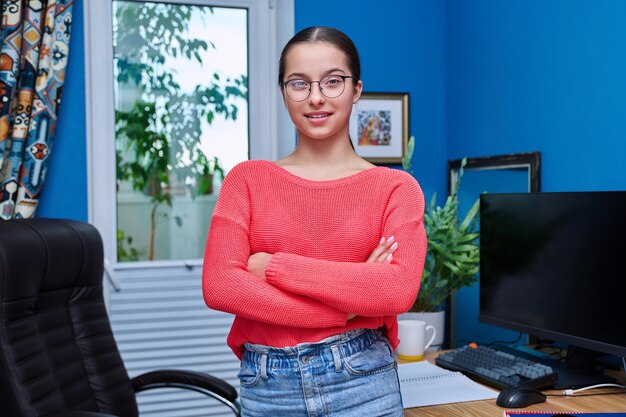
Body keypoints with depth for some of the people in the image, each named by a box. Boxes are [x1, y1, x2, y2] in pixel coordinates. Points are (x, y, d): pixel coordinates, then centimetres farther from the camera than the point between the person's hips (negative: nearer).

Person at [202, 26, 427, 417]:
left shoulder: (396, 187, -1)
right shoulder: (247, 179, 2)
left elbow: (399, 289, -16)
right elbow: (219, 285, -11)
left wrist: (273, 266, -15)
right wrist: (348, 303, -15)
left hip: (361, 380, -1)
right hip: (267, 385, 2)